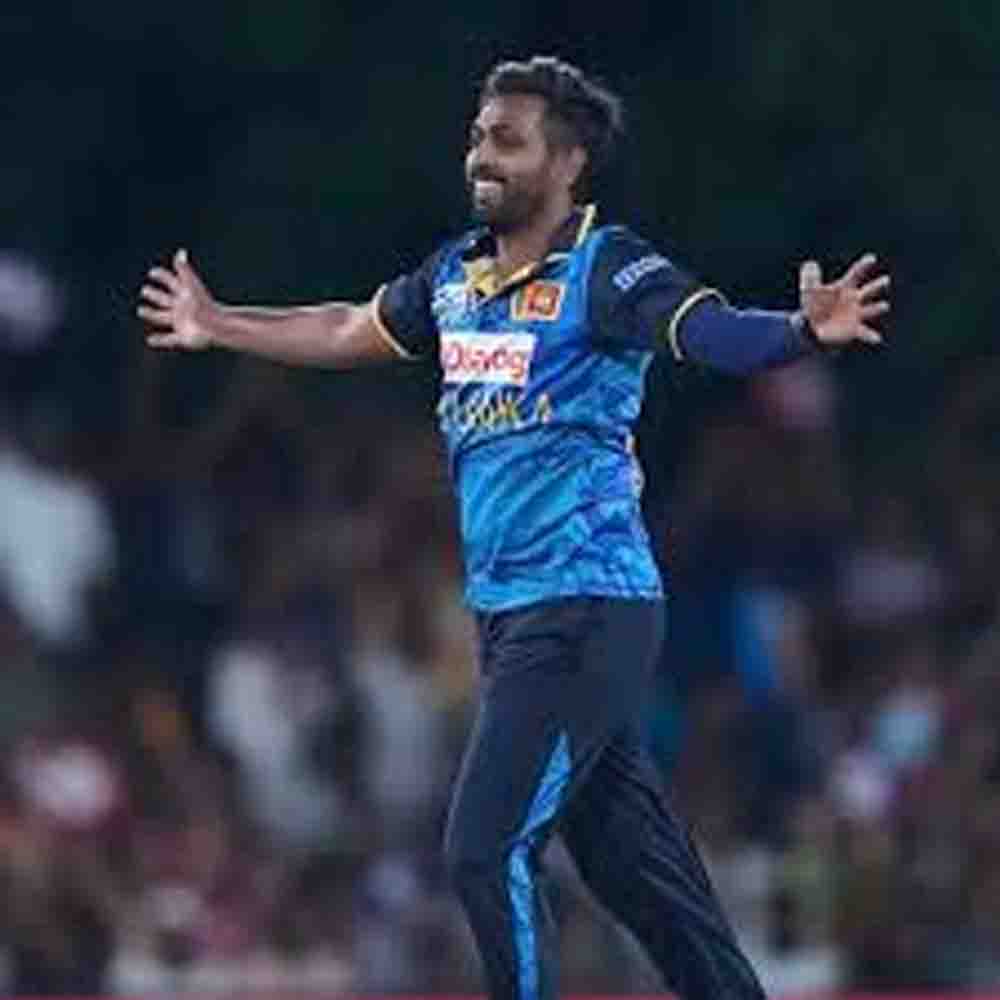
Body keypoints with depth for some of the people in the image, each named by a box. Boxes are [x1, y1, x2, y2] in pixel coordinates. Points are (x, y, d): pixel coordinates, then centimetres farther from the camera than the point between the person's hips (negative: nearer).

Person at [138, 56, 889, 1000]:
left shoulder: (607, 270, -12)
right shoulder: (458, 271, 11)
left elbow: (719, 335, -26)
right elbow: (349, 331, 28)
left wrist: (805, 330, -47)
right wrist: (221, 326, 40)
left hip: (585, 607, -8)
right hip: (506, 609, 8)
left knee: (487, 850, -14)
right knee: (628, 859, 10)